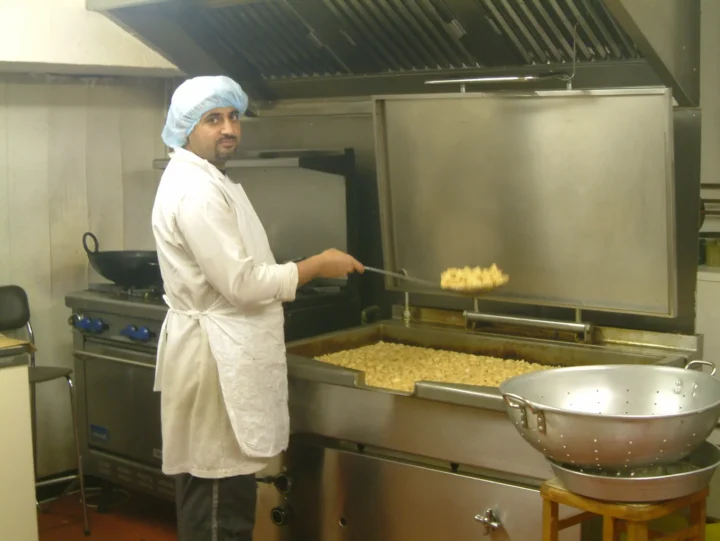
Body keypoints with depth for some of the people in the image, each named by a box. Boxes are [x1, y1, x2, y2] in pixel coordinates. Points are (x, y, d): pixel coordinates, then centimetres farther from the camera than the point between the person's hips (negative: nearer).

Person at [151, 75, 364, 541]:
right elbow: (241, 283, -22)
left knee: (223, 503, 18)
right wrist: (318, 265, -11)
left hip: (224, 354, 11)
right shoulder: (195, 190, -19)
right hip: (215, 361, -11)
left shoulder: (206, 181, 16)